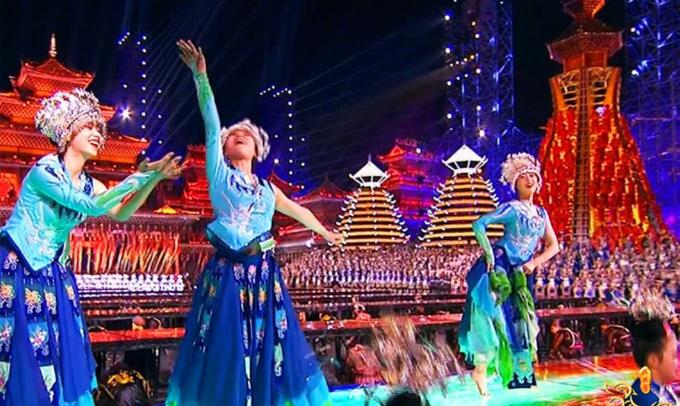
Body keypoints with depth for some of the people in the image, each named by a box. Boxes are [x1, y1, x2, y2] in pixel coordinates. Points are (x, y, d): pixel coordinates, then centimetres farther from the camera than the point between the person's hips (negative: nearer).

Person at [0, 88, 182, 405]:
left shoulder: (89, 184, 4)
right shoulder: (43, 171, -18)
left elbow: (121, 213, 0)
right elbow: (91, 207, -27)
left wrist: (155, 178, -10)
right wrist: (139, 176, -29)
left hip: (53, 272, 7)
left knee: (62, 352, 7)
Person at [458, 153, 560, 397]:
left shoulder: (541, 213, 14)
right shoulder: (511, 208, -4)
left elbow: (553, 246, 15)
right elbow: (479, 225, -12)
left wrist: (535, 262, -1)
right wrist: (489, 255, -17)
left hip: (520, 274, 6)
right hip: (499, 267, -6)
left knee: (520, 321, 9)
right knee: (495, 315, -19)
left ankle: (519, 374, 23)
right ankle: (480, 369, -14)